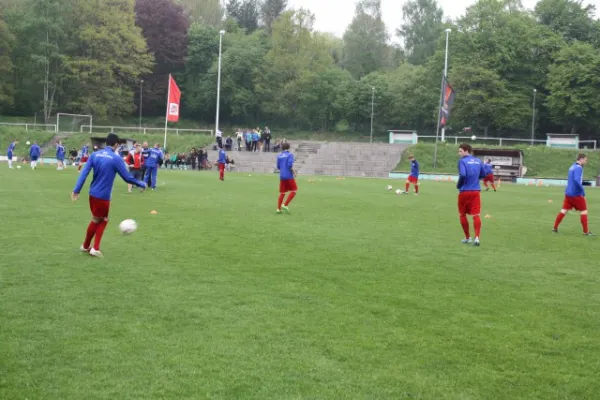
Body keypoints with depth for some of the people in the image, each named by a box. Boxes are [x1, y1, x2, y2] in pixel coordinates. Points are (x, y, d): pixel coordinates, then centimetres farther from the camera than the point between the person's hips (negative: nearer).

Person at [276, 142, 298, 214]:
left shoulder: (279, 155, 10)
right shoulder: (290, 155, -6)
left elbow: (278, 167, 14)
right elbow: (290, 165, -16)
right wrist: (294, 172, -4)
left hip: (282, 176, 6)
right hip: (289, 176, -6)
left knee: (282, 192, 11)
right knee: (294, 190, 5)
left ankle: (278, 209, 7)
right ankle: (285, 205, -5)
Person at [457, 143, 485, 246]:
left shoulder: (462, 161, -9)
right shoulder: (478, 161, 9)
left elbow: (462, 175, -21)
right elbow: (482, 175, 17)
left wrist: (458, 185, -5)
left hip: (464, 191, -4)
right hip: (476, 191, 4)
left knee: (462, 215, 14)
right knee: (476, 215, -2)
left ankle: (468, 237, 20)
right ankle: (476, 237, -17)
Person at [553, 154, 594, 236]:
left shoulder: (572, 167, 14)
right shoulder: (579, 168, -15)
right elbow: (577, 180, -27)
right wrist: (583, 192, -21)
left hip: (568, 193, 8)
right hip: (576, 194, -8)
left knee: (564, 210, 10)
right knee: (584, 211, 1)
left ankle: (555, 228, 10)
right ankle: (586, 232, 3)